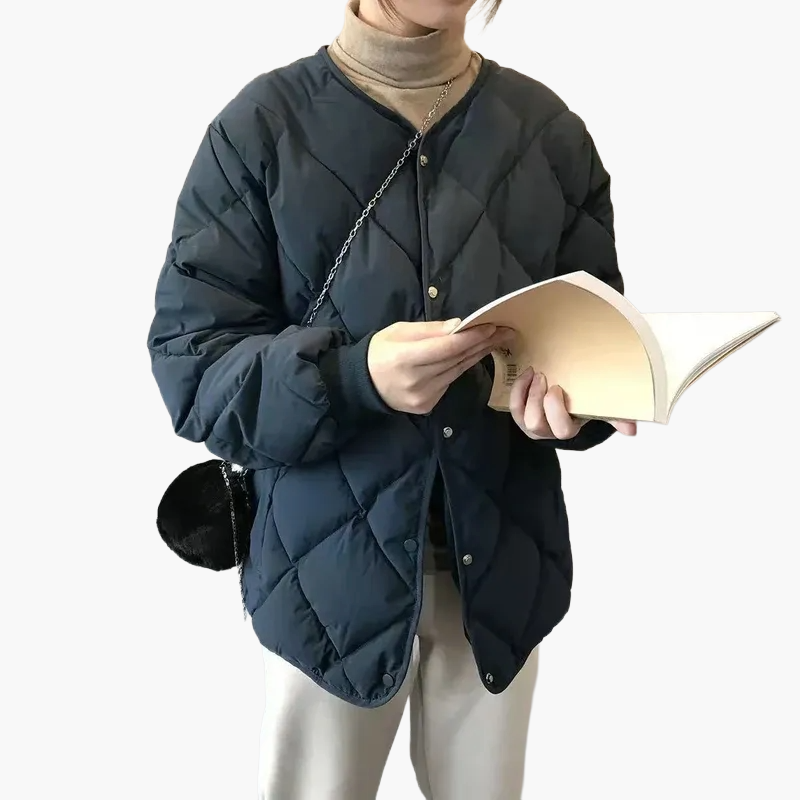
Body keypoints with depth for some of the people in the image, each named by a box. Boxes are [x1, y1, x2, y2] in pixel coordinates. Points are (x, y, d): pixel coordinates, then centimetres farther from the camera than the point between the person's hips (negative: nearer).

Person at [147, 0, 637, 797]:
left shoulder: (551, 131, 0)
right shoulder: (260, 127, -8)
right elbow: (189, 363, -11)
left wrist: (575, 395, -19)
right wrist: (353, 376, -29)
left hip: (502, 564, 3)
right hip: (330, 569, -2)